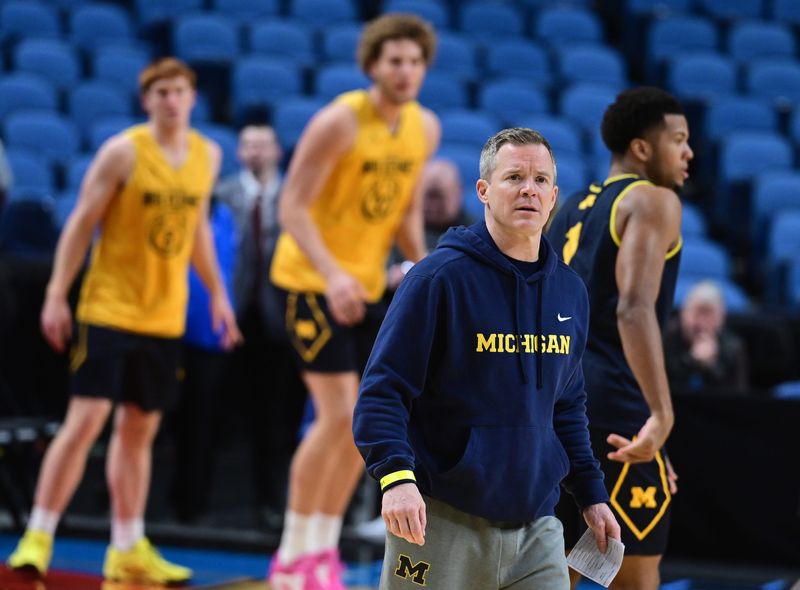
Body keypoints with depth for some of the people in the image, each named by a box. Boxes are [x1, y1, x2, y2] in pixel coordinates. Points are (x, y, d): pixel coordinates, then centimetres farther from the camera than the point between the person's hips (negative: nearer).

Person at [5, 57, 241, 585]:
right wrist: (57, 296, -13)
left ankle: (128, 549, 19)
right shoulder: (123, 151, -10)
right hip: (109, 308, -5)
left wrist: (217, 294, 20)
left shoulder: (208, 155, 7)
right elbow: (81, 224, -8)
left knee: (141, 428, 11)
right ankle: (38, 538, -4)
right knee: (86, 420, -10)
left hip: (166, 317, 5)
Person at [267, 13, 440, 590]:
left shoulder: (425, 127, 3)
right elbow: (293, 207, -19)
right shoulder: (341, 121, -18)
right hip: (311, 281, -7)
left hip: (367, 286, 7)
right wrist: (332, 274, -31)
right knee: (337, 416, -14)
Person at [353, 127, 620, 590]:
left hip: (536, 526, 5)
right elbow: (382, 390, -11)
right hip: (441, 524, -5)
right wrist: (396, 476, -25)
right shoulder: (441, 277, -9)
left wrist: (590, 493, 17)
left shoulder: (571, 291, 11)